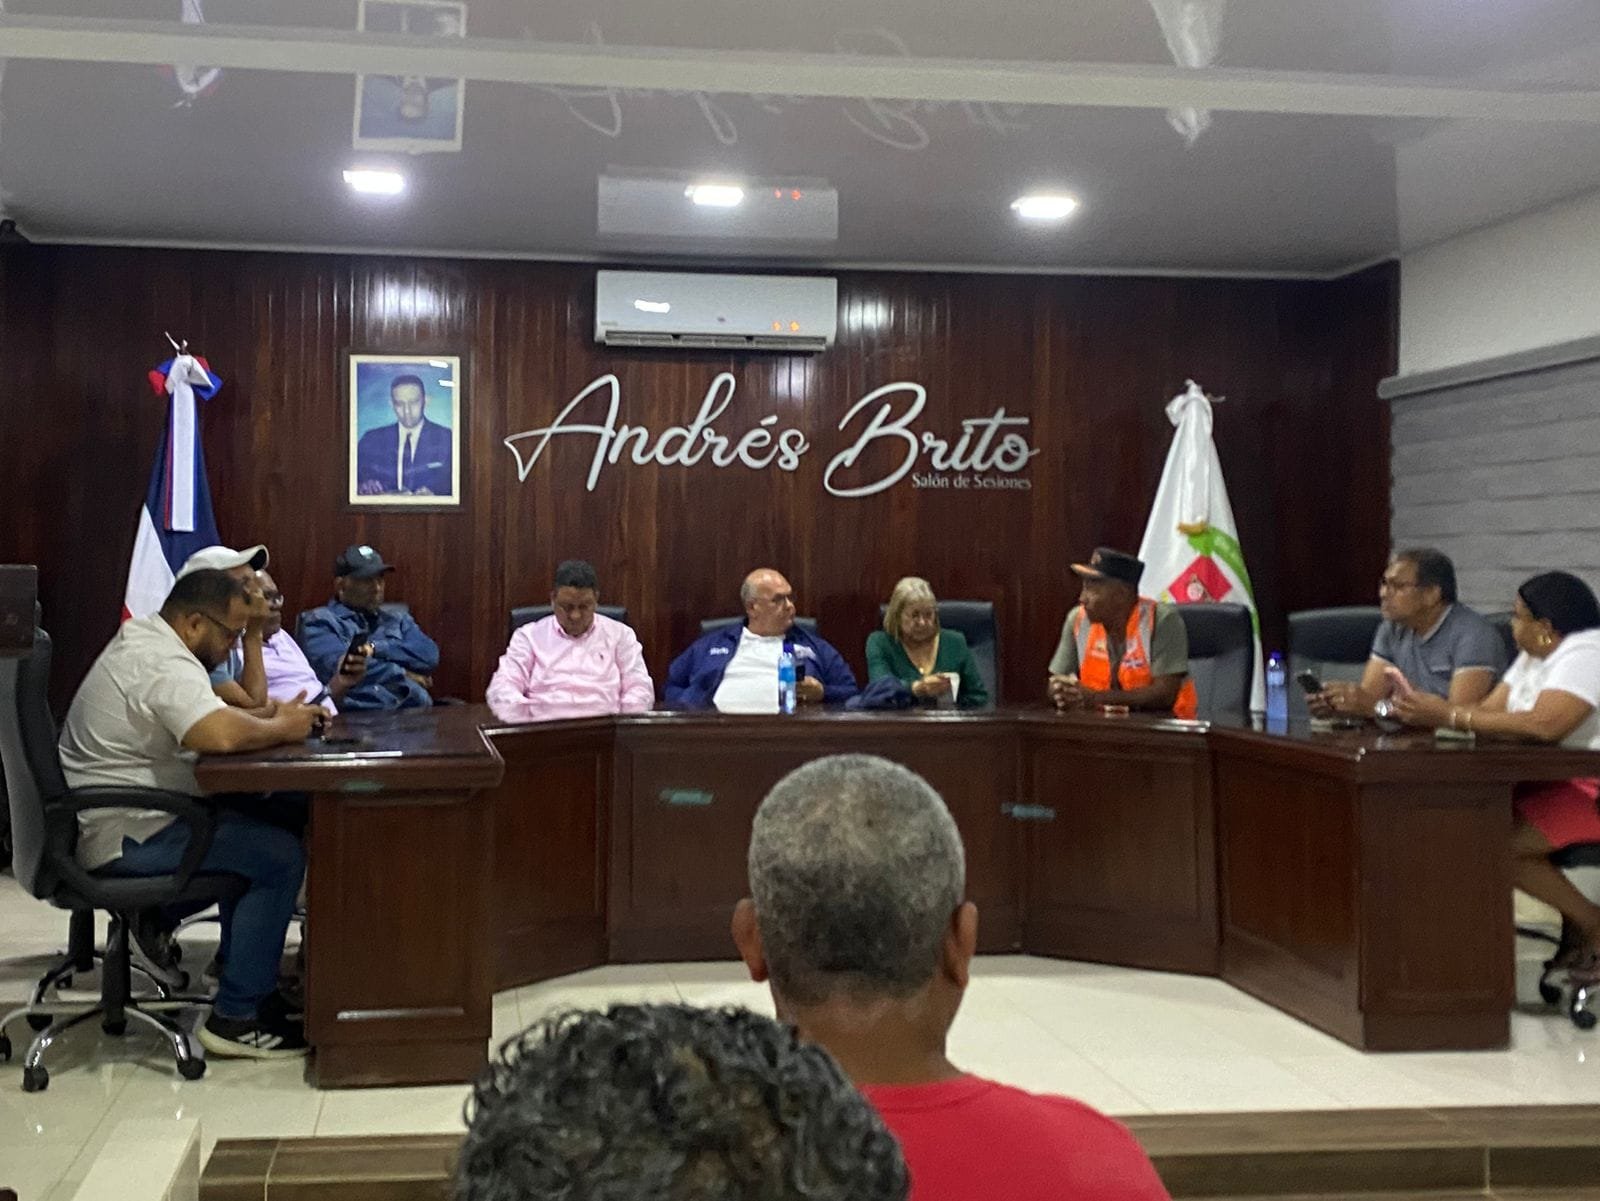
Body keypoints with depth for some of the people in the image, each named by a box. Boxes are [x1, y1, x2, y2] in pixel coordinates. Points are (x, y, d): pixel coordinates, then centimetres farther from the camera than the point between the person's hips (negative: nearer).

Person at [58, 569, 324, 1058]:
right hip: (123, 838, -11)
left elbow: (209, 717, 19)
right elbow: (221, 735, -37)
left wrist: (273, 717, 2)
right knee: (280, 855, -15)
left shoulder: (142, 639, 12)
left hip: (110, 818, 11)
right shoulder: (164, 664, -21)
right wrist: (281, 729, -17)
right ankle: (237, 1018, -10)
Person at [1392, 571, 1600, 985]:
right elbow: (1488, 712, 7)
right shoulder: (1535, 656, 15)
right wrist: (1430, 709, -11)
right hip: (1552, 782, 10)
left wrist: (1448, 715, -28)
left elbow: (1544, 725, -31)